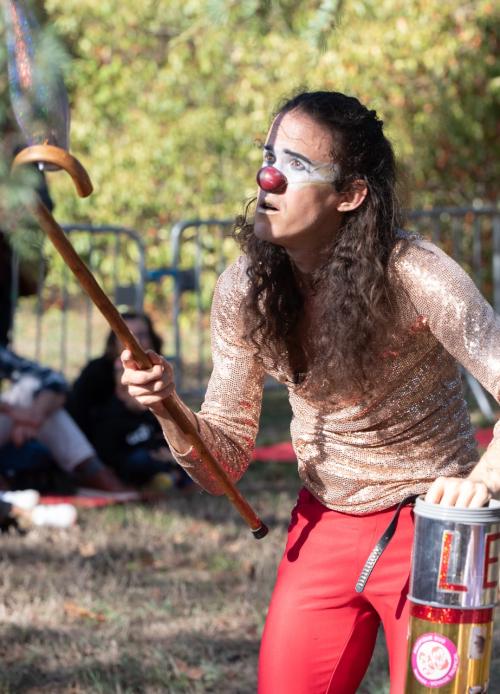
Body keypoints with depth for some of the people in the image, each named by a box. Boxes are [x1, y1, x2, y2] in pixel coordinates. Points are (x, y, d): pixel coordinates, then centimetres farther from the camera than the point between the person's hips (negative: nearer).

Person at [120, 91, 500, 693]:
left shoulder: (412, 275, -23)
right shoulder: (244, 289, -9)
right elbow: (224, 464, -4)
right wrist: (168, 409, -25)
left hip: (429, 524, -4)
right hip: (324, 526, 4)